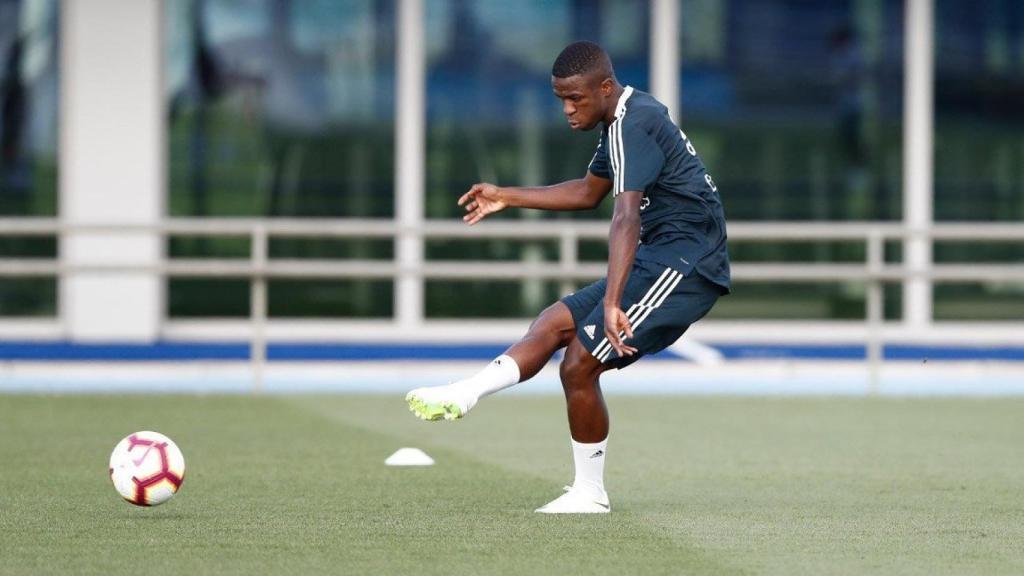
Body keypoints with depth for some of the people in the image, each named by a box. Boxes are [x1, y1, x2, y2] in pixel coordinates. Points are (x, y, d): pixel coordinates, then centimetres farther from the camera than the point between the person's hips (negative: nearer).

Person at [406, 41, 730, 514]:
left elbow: (626, 219, -32)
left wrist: (611, 304, -42)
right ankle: (464, 396, 0)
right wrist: (507, 198, 35)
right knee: (554, 323, 9)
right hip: (660, 261, 11)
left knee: (580, 364, -11)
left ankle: (589, 493, 1)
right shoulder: (623, 121, 15)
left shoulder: (634, 126, -18)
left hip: (684, 262, -11)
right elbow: (589, 192, 32)